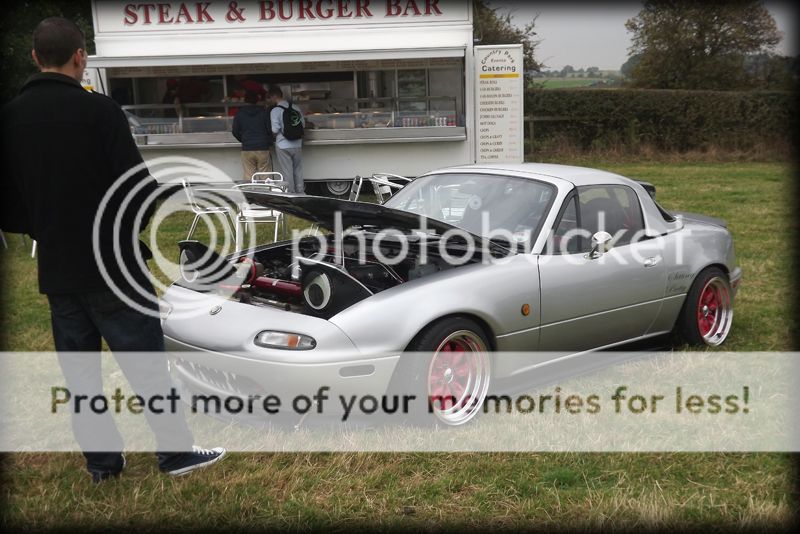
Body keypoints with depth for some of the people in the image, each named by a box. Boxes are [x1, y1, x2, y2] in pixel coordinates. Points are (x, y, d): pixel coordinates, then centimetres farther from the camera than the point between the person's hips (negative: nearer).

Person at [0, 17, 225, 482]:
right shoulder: (99, 109, -15)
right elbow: (141, 190, -17)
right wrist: (129, 226, 3)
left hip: (57, 272, 5)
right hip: (112, 265, -5)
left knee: (79, 369, 15)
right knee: (146, 361, 5)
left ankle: (102, 461, 23)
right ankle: (177, 451, 14)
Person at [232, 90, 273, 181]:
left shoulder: (240, 113, 4)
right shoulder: (264, 111, 0)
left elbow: (235, 132, 6)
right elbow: (270, 129, -2)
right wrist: (269, 142, 15)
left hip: (247, 149, 1)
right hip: (263, 148, -1)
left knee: (248, 176, 2)